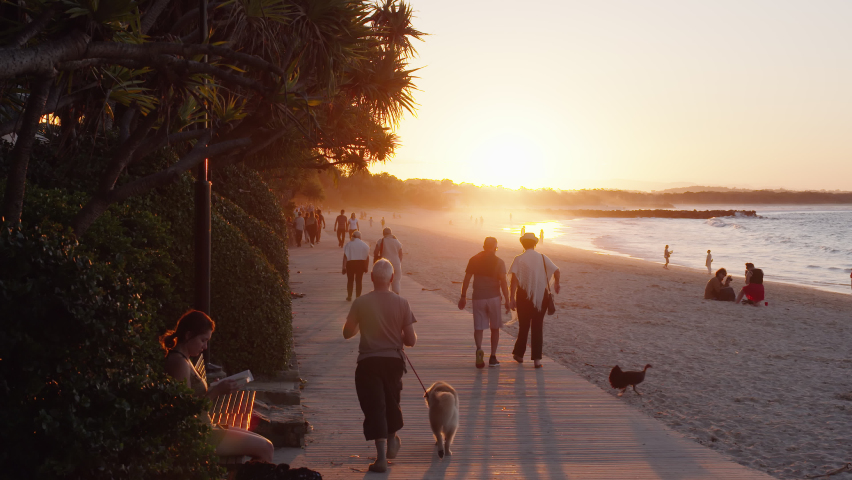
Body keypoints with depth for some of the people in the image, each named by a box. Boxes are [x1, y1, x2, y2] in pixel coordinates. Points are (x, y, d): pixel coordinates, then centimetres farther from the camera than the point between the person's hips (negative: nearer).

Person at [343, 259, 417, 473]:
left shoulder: (361, 303, -9)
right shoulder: (401, 303, -7)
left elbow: (347, 333, 2)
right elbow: (411, 340, -5)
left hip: (368, 362, -2)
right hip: (393, 360, 2)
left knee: (374, 407, 1)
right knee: (392, 402, 23)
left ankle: (381, 457, -6)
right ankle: (392, 442, 40)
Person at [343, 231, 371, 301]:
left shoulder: (349, 244, -4)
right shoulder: (365, 245, 2)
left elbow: (345, 256, -7)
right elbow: (367, 257, 2)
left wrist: (344, 267, -4)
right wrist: (366, 267, 8)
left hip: (350, 263, -1)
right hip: (361, 263, 1)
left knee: (350, 280, 12)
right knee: (358, 280, 8)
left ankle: (349, 296, 15)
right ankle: (358, 296, 7)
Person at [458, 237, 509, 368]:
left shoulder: (474, 260, 1)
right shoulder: (499, 262, -5)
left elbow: (466, 280, 2)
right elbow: (503, 283, -9)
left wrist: (463, 297, 12)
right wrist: (507, 301, -2)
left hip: (478, 298, 1)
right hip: (493, 298, -1)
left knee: (478, 327, 7)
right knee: (495, 328, 13)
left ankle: (479, 349, -21)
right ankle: (492, 357, 13)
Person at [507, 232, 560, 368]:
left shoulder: (519, 259, -6)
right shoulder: (543, 258, 1)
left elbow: (514, 279, -15)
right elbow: (556, 270, -3)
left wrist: (512, 298, -16)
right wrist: (556, 284, 17)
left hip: (524, 297, -1)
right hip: (540, 297, 1)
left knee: (523, 326, 14)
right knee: (538, 327, 6)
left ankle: (519, 354, 26)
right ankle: (537, 358, 0)